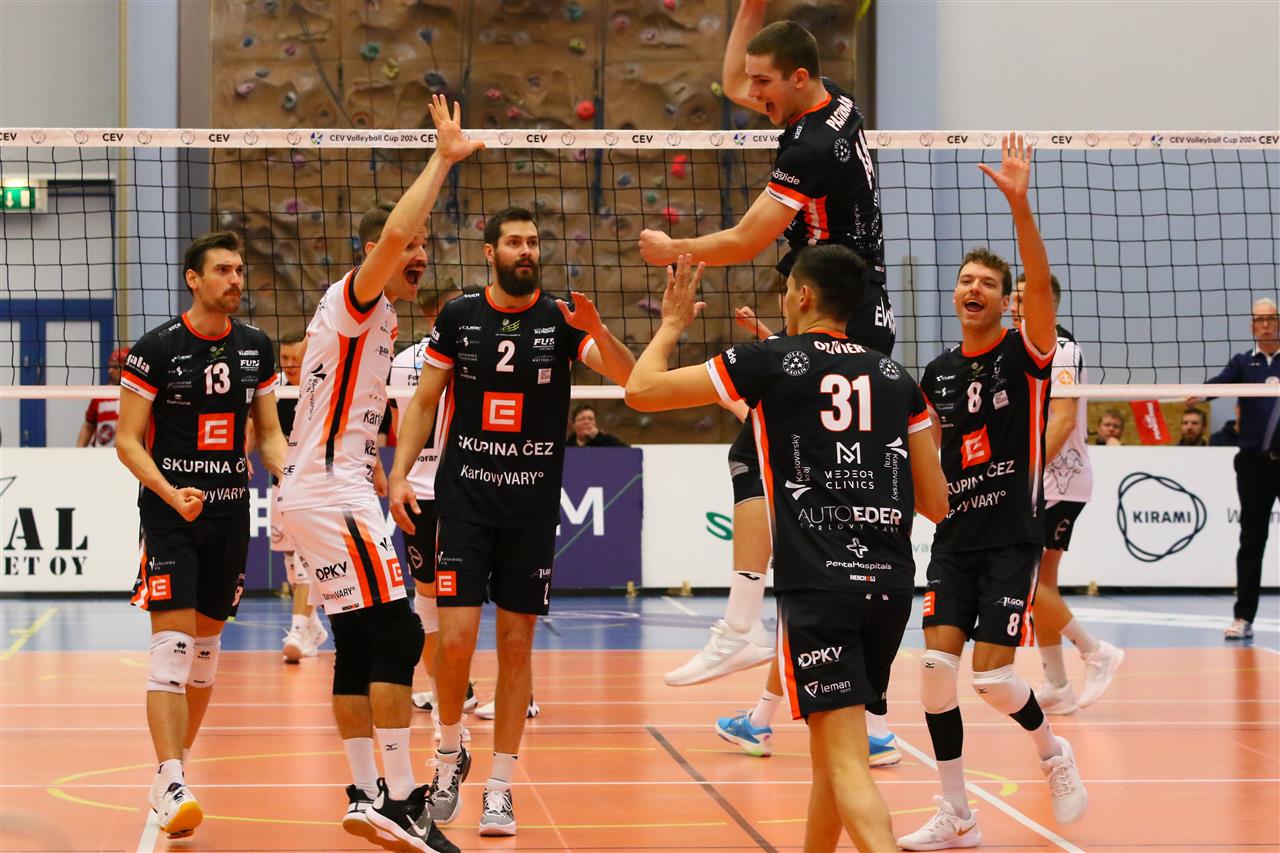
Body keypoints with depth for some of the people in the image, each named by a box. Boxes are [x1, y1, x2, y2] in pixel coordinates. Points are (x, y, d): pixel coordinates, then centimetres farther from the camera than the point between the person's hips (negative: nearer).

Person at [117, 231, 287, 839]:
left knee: (207, 645, 11)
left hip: (230, 514, 5)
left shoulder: (255, 348, 6)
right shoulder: (156, 349, -8)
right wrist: (172, 493, -21)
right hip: (170, 513, -5)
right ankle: (171, 787, -21)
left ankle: (178, 763, 25)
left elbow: (269, 431, 14)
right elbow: (127, 440, -7)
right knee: (172, 643, -15)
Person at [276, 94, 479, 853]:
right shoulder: (355, 301, -9)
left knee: (360, 644, 9)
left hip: (326, 491, 10)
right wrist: (443, 160, -24)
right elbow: (389, 234, -30)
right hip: (331, 495, -10)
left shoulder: (376, 320, 19)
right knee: (397, 633, -14)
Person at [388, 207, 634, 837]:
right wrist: (399, 473, -1)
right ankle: (451, 751, 16)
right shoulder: (458, 317, 3)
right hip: (464, 497, 0)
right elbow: (424, 401, 9)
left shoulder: (561, 320, 1)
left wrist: (597, 331, -31)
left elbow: (627, 376, -12)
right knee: (456, 639, -10)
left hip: (533, 505, 1)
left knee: (516, 644, 3)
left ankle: (499, 785, 12)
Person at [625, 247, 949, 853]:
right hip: (891, 582, 5)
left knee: (846, 760, -9)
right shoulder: (895, 378, 12)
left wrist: (672, 323, 22)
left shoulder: (768, 361, 0)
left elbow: (641, 391, 5)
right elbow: (935, 504, 13)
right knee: (830, 743, 21)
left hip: (817, 585, -5)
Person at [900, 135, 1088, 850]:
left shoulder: (1026, 353, -4)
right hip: (956, 536, 5)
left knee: (992, 675, -12)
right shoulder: (938, 372, 10)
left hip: (1014, 535, -4)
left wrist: (1019, 202, -34)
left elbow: (1042, 282, -23)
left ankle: (1055, 754, 19)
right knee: (937, 663, -7)